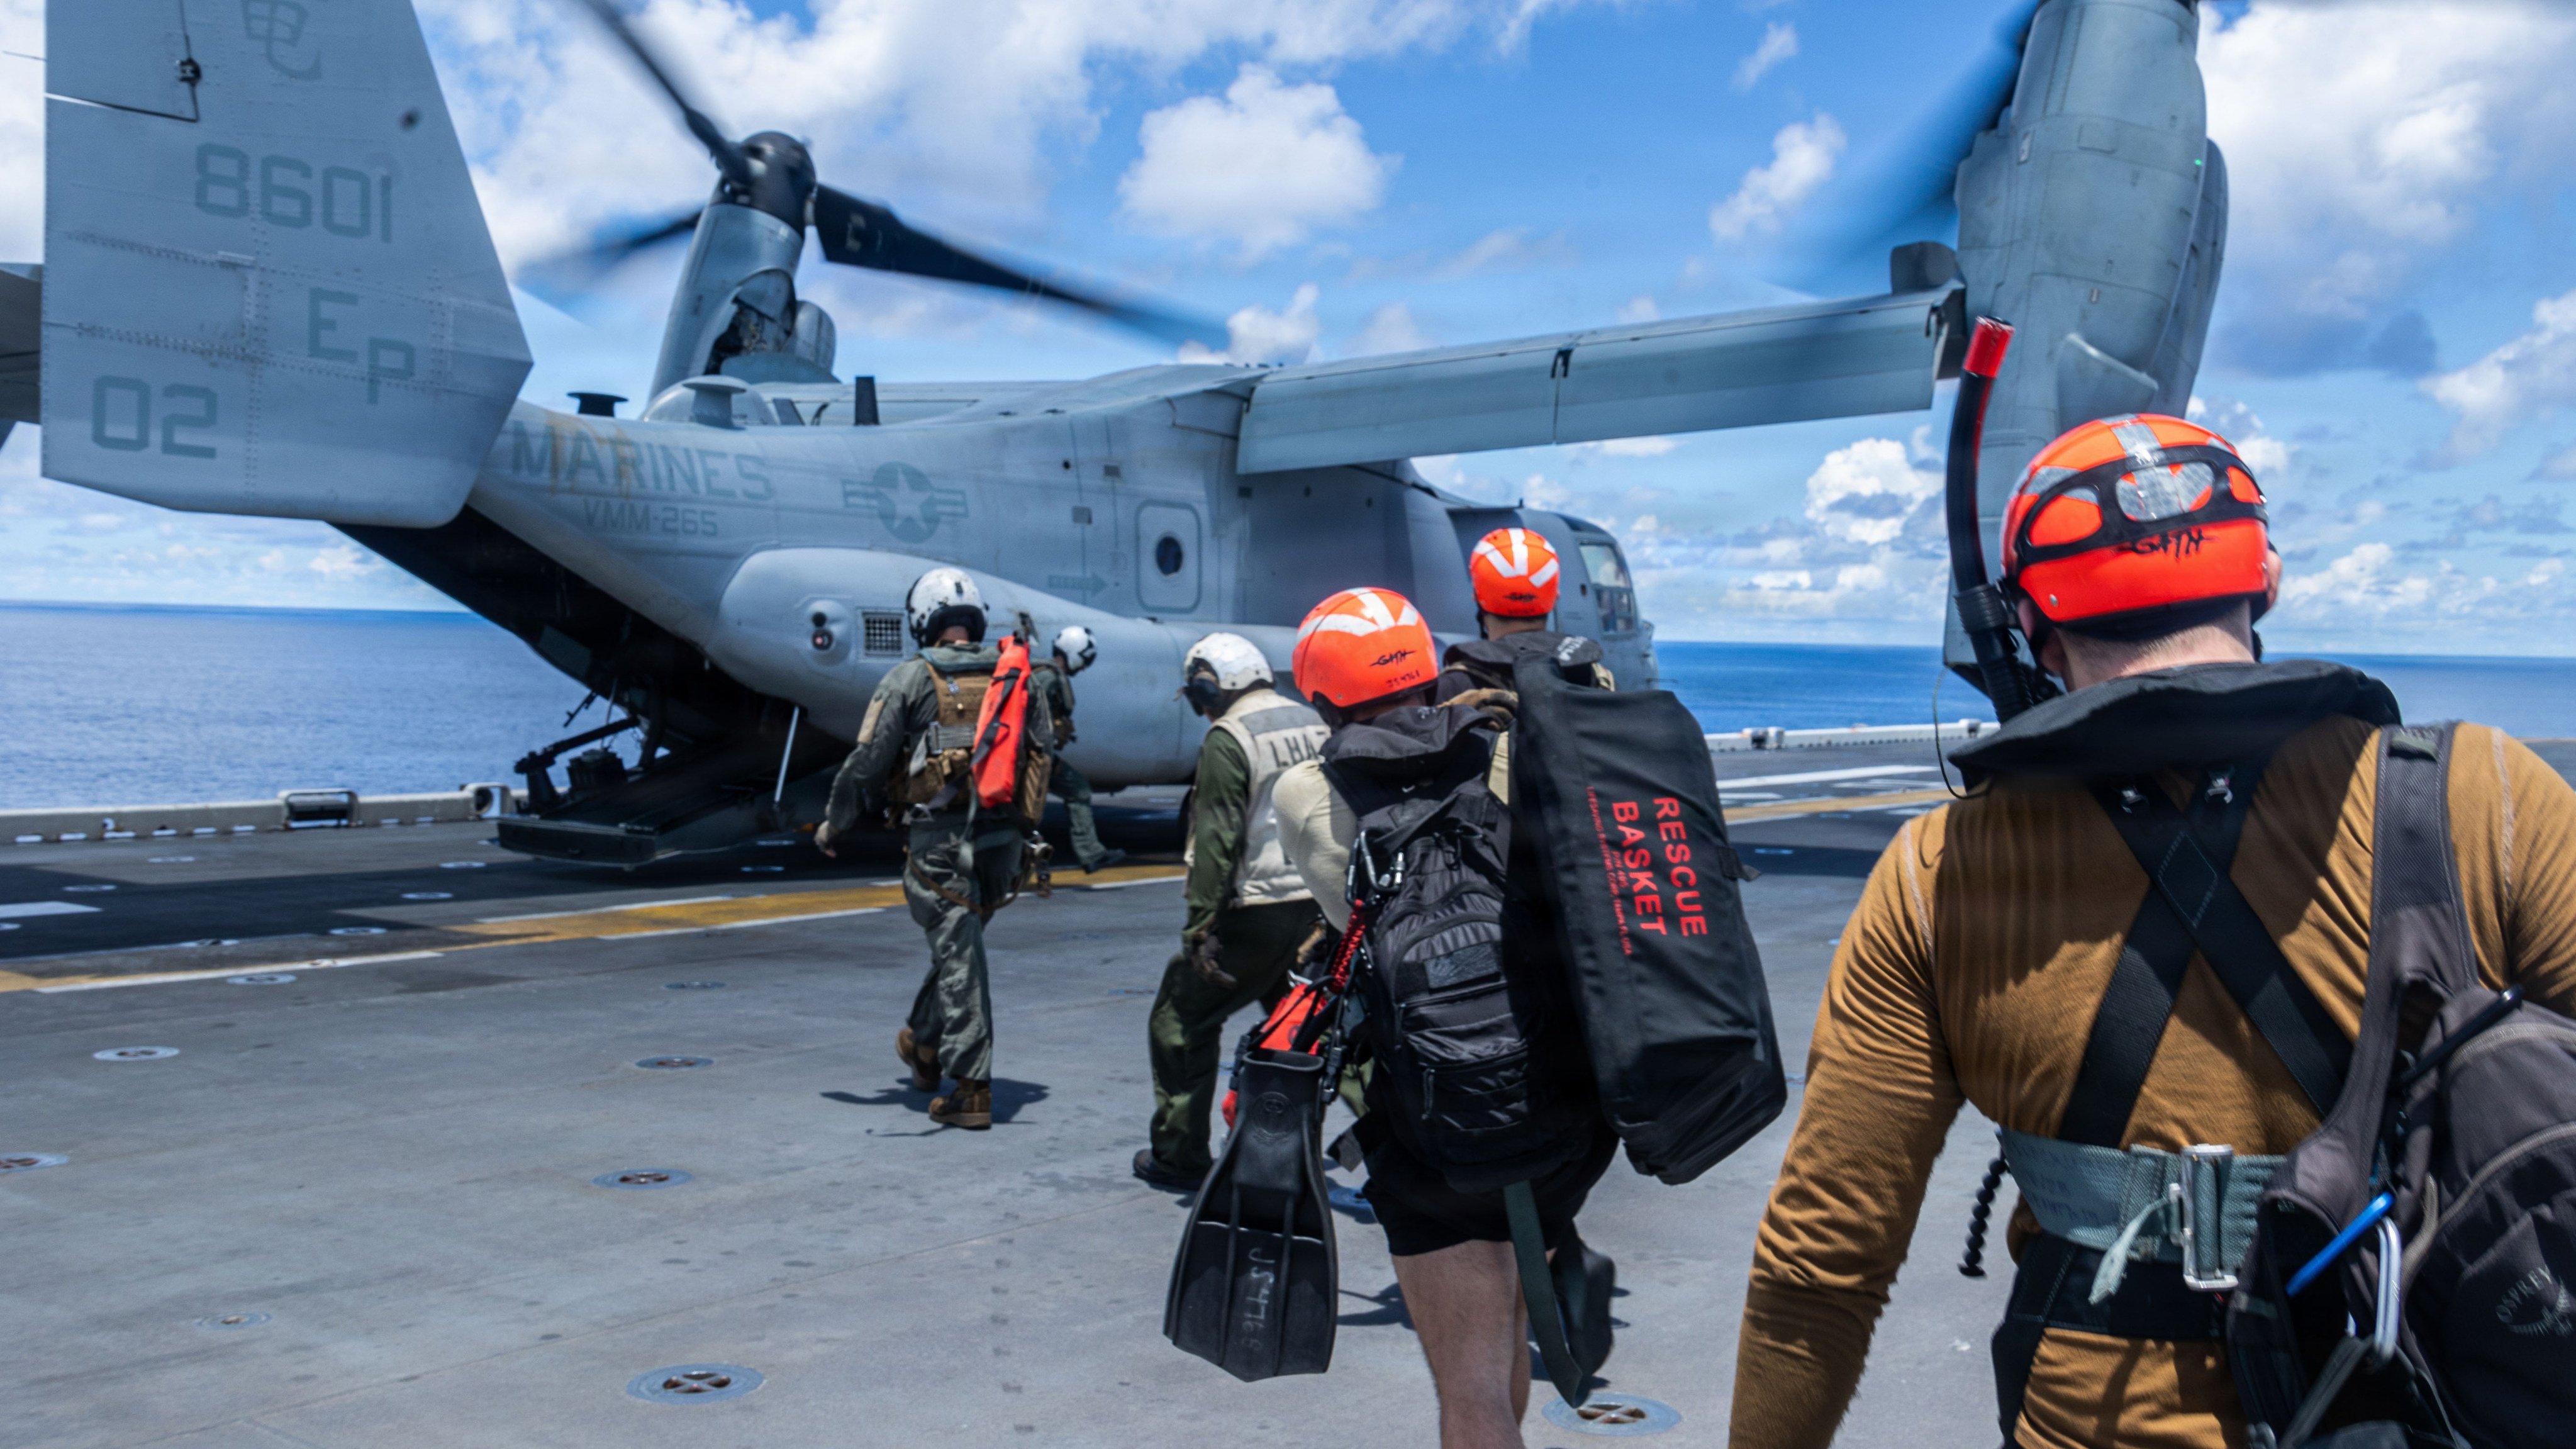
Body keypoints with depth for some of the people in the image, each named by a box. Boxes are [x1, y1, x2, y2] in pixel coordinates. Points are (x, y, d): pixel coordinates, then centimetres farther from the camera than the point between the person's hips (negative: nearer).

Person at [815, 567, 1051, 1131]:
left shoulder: (910, 679, -4)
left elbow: (866, 764, -4)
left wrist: (833, 826, 10)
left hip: (938, 840, -4)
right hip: (1002, 839, 5)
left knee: (960, 957, -3)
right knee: (958, 946, 22)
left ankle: (971, 1088, -3)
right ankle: (924, 1045, 39)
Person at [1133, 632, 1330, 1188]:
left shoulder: (1229, 738, -12)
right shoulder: (1316, 725, 9)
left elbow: (1217, 843, -17)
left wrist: (1199, 928, -15)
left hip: (1256, 913, -7)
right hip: (1320, 909, 7)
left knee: (1180, 1023, 8)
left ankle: (1179, 1157, 13)